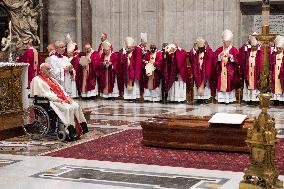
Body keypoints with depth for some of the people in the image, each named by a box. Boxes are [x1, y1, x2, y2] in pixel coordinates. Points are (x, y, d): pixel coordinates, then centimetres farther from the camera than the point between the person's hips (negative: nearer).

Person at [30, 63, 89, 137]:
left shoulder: (52, 79, 27)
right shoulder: (37, 80, 2)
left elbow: (61, 89, 23)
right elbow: (43, 94, -11)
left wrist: (67, 97, 2)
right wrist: (57, 98, -18)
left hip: (62, 99, 8)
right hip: (52, 101, -8)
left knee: (76, 106, -15)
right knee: (68, 108, -30)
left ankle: (83, 127, -17)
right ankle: (72, 130, -31)